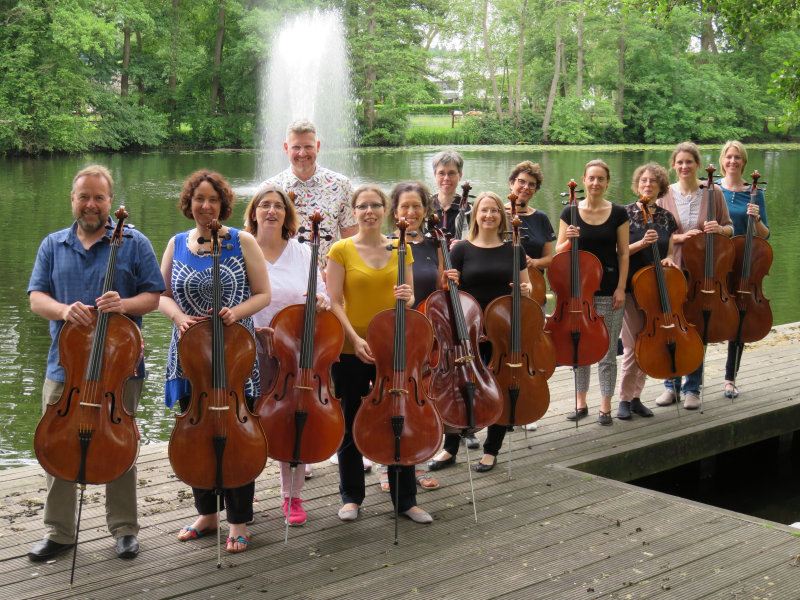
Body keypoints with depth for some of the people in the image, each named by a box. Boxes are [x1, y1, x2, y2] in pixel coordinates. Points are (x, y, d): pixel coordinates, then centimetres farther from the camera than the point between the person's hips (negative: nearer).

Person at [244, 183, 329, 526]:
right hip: (252, 353, -2)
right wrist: (254, 329, -17)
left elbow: (320, 298, 9)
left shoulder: (303, 253, 9)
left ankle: (292, 497, 20)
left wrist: (321, 300, -15)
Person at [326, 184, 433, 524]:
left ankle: (406, 500, 16)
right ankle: (351, 496, 24)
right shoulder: (341, 250, -3)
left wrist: (407, 297, -15)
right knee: (351, 423, 8)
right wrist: (355, 338, -19)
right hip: (352, 349, -2)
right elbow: (335, 302, -7)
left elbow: (410, 300, 9)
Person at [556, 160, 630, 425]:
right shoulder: (570, 213, 2)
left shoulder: (618, 213, 1)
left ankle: (605, 407, 12)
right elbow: (559, 252, 5)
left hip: (608, 291, -1)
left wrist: (621, 287, -6)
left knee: (607, 351, 2)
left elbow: (623, 253, 2)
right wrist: (569, 240, -17)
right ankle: (581, 404, 21)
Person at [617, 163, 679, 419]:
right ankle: (625, 399, 5)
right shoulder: (626, 213, -4)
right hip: (631, 287, -4)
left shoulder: (666, 217, 9)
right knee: (632, 345, -6)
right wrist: (642, 243, -22)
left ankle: (636, 397, 18)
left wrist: (668, 260, -6)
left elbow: (669, 253, 16)